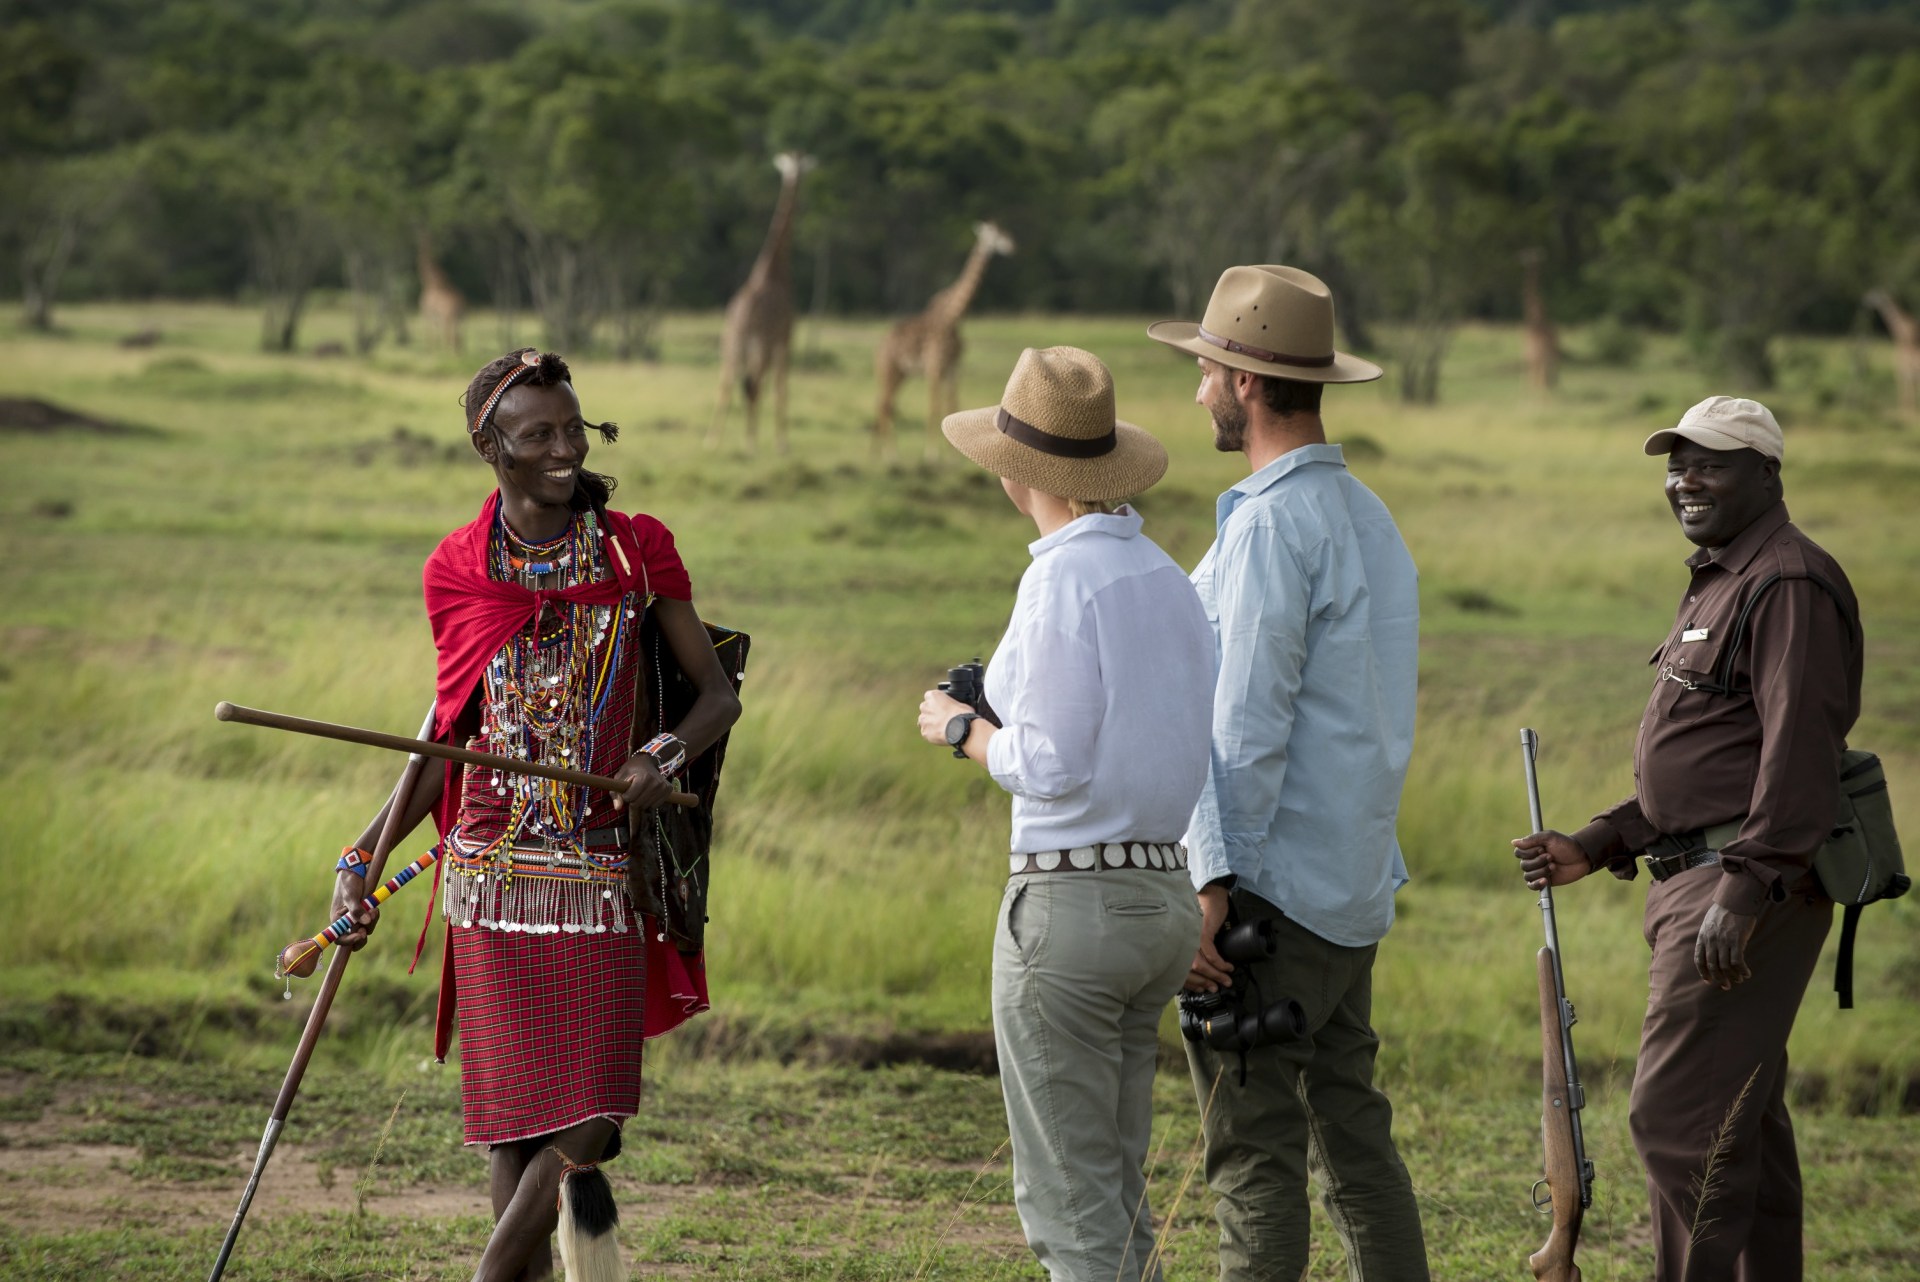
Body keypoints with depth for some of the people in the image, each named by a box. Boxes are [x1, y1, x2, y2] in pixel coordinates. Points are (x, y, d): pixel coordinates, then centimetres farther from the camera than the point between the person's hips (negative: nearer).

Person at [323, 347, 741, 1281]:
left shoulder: (635, 552, 2)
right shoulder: (458, 571, 5)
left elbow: (719, 695, 5)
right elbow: (447, 734, 12)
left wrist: (666, 753, -17)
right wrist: (363, 857, 6)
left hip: (600, 864, -1)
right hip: (492, 869, 1)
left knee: (593, 1109, -7)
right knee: (511, 1105, 1)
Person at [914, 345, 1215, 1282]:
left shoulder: (1064, 579, -14)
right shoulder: (1166, 578, 11)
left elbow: (1052, 768, -18)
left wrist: (963, 731, 1)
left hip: (1068, 898, -8)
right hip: (1161, 896, 9)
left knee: (1066, 1197, -3)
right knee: (1112, 1188, 15)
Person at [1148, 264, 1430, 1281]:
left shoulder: (1272, 524, -14)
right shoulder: (1368, 516, 15)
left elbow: (1248, 724, -18)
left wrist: (1211, 883, -18)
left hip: (1271, 889, -9)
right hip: (1355, 886, 9)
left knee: (1255, 1150, -6)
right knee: (1352, 1133, 12)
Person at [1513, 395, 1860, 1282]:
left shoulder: (1788, 587, -13)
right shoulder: (1717, 584, 21)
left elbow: (1798, 754, -23)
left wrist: (1745, 891, -29)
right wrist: (1598, 846, 17)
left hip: (1750, 886, -11)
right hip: (1698, 880, 11)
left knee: (1678, 1113, -14)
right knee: (1743, 1118, 13)